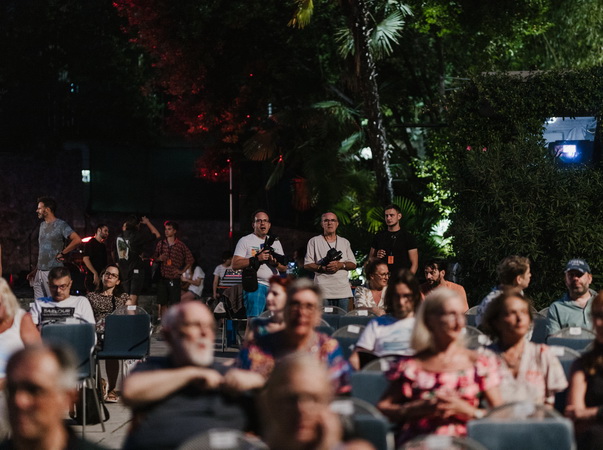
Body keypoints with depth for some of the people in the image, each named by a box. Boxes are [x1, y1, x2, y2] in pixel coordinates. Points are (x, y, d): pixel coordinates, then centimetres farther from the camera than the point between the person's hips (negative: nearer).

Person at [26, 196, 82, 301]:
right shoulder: (42, 225, 18)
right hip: (40, 272, 8)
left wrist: (62, 253, -13)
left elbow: (77, 240, -19)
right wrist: (35, 270, 19)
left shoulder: (60, 225, -7)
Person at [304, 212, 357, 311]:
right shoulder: (314, 241, 9)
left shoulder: (345, 242, 19)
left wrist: (341, 265, -8)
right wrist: (323, 268, -14)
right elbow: (307, 265, 2)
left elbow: (353, 264, 14)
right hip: (323, 291, -3)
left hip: (343, 291, 3)